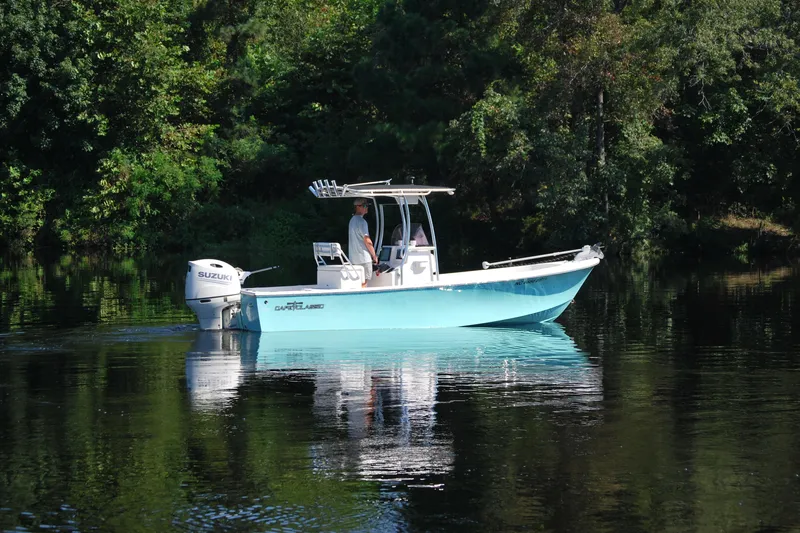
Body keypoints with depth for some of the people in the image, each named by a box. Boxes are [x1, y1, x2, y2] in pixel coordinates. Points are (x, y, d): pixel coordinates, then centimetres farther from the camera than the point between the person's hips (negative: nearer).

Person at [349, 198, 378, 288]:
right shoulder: (361, 221, -14)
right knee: (364, 281, -7)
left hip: (353, 257, 9)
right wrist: (374, 255, -7)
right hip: (363, 257, -9)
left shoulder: (352, 220, 15)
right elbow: (367, 240, -16)